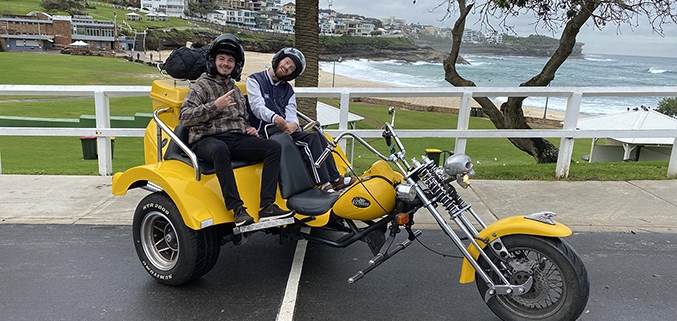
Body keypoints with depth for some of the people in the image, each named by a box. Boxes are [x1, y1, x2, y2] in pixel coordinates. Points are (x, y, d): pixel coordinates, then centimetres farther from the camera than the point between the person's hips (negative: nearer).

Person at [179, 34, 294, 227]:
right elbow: (184, 118, -7)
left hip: (237, 139, 6)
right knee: (220, 149, -42)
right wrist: (214, 106, -17)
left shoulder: (235, 90, 26)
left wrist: (250, 129, 13)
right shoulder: (201, 86, 6)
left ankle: (267, 207, -29)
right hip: (207, 140, -6)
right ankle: (237, 209, -42)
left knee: (274, 147, -19)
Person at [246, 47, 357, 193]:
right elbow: (257, 106, -12)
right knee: (312, 139, -25)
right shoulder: (255, 80, 5)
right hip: (266, 131, -6)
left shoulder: (288, 90, 21)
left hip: (285, 130, 6)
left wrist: (293, 124, -19)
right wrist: (274, 117, -33)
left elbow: (291, 114, 7)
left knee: (318, 135, -18)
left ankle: (334, 179, -12)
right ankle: (325, 184, -26)